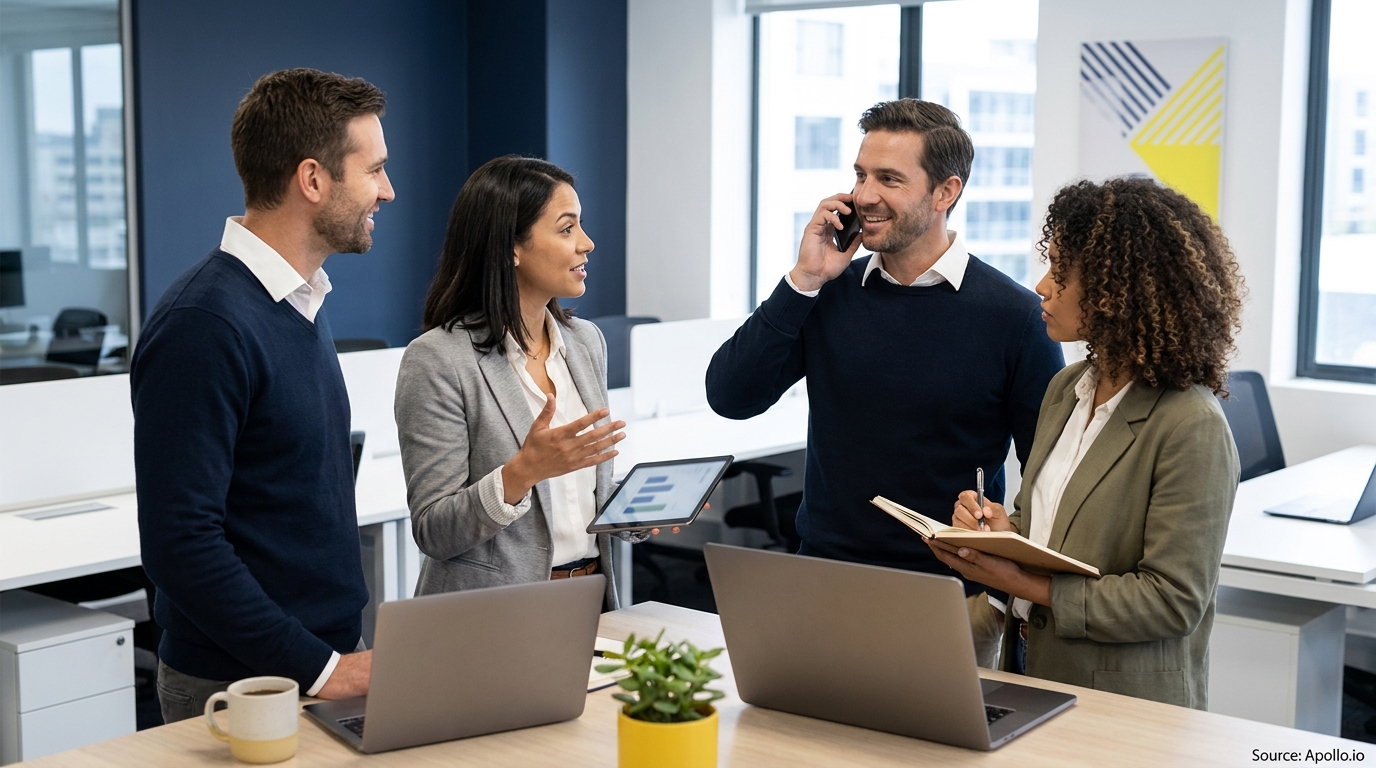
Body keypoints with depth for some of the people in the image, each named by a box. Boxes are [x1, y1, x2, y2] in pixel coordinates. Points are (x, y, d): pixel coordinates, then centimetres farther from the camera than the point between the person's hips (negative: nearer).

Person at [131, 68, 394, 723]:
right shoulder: (204, 324, -19)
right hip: (243, 689, -8)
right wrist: (319, 669, -21)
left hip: (331, 657, 8)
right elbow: (179, 540, -23)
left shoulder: (303, 301, 10)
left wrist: (343, 653, 11)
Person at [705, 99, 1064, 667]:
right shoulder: (829, 294, 3)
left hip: (955, 604, -3)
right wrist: (804, 280, -9)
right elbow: (730, 398, -5)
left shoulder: (1013, 315, -7)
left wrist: (1005, 596, -7)